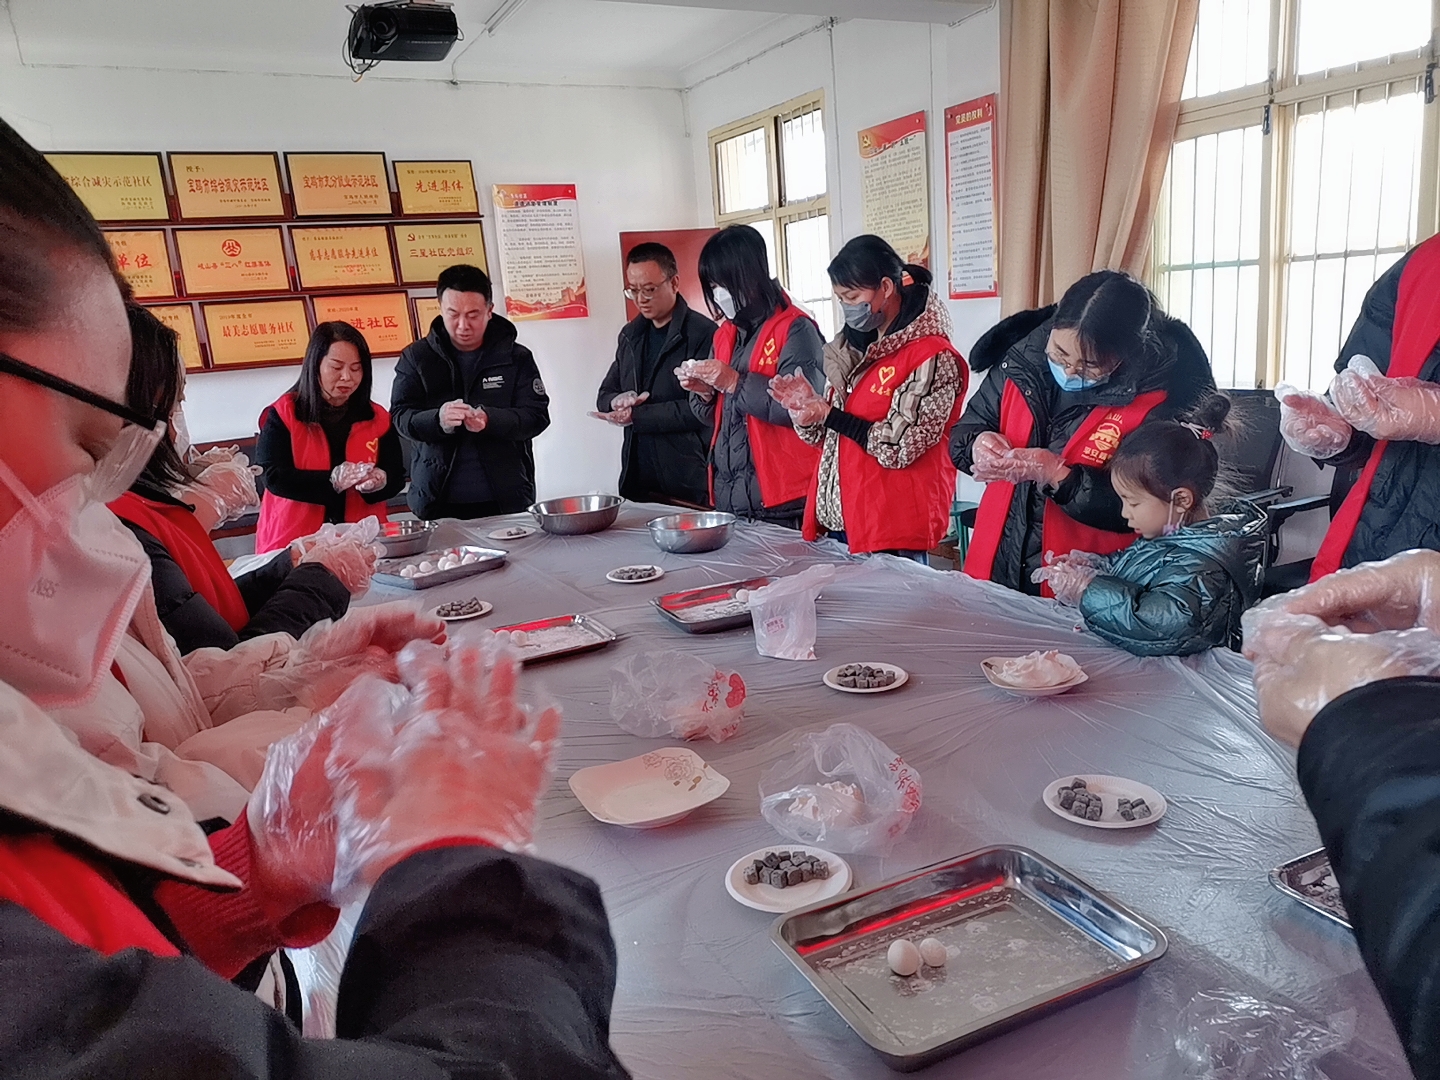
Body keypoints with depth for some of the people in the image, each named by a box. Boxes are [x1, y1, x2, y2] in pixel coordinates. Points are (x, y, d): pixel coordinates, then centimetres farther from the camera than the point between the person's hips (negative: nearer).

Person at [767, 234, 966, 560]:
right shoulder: (854, 346, 12)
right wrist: (808, 410, -5)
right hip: (837, 519, 7)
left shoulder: (932, 356, -11)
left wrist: (828, 414, -13)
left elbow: (898, 448, -18)